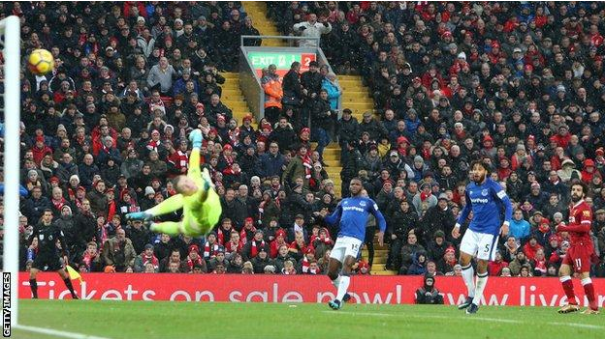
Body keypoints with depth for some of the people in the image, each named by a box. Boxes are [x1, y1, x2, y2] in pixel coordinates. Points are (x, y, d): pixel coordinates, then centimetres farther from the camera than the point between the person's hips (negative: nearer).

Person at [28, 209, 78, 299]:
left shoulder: (56, 228, -3)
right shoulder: (38, 227, -1)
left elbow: (62, 241, 1)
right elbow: (31, 238, 10)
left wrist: (65, 254, -4)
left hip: (53, 254, -1)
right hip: (41, 254, 1)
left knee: (63, 273, 1)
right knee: (32, 273, -14)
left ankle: (73, 294, 14)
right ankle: (35, 295, -2)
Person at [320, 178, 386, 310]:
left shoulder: (368, 202, 13)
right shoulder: (343, 202, 24)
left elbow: (380, 218, 14)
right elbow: (334, 220, 23)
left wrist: (382, 231, -5)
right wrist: (325, 216, 1)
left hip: (355, 239, -5)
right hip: (341, 238, 5)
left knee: (346, 267, -22)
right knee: (331, 272, 1)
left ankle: (338, 300, -27)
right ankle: (344, 294, 24)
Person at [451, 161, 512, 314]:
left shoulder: (493, 186, -12)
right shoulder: (470, 188, 7)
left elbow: (508, 204, -12)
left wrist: (506, 223, -24)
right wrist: (458, 224, 23)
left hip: (489, 230, -6)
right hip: (473, 228, 6)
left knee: (482, 265, -4)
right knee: (464, 259, -4)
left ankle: (476, 301, 8)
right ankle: (471, 295, 12)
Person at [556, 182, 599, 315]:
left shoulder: (585, 208, -11)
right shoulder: (573, 208, 17)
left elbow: (585, 227, -21)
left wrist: (565, 228, -18)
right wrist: (564, 227, 4)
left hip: (582, 245, -10)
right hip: (574, 245, 10)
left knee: (584, 275, -12)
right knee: (563, 271, 10)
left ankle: (593, 307, -9)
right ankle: (572, 303, 13)